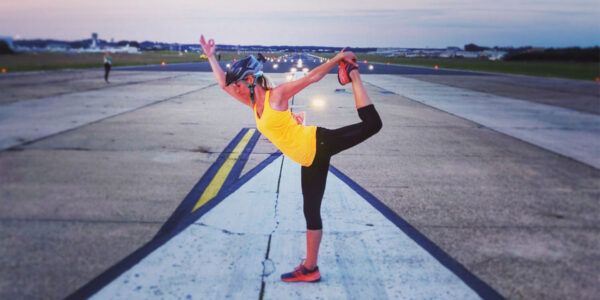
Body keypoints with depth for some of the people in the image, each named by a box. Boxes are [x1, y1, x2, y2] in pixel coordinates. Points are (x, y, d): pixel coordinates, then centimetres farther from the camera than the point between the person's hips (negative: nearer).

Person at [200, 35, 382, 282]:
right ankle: (310, 268, 19)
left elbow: (313, 76, -6)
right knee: (311, 212, 10)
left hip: (319, 143, -6)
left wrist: (338, 58, -11)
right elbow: (223, 83, 22)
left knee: (371, 124, -20)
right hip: (309, 161, 7)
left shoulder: (277, 94, -7)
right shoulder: (254, 103, 13)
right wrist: (210, 56, 25)